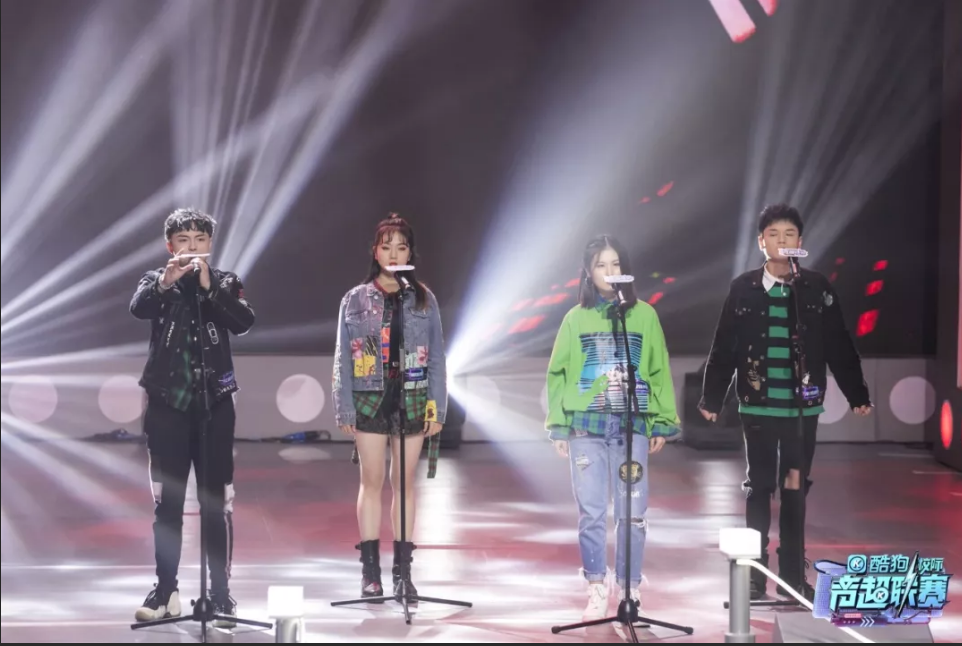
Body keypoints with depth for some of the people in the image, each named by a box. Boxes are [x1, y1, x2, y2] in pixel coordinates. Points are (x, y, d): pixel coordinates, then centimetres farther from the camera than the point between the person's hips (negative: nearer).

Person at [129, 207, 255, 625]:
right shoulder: (156, 280, 6)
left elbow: (244, 323, -11)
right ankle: (166, 590, 13)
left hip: (214, 403, 0)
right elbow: (138, 308, -16)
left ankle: (220, 592, 3)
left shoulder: (225, 282, 6)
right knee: (167, 501, 5)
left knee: (217, 501, -1)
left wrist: (208, 285, -20)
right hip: (167, 403, 0)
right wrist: (165, 282, -34)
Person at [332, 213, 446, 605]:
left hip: (412, 399, 1)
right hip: (370, 397, -1)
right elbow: (343, 358, 3)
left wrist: (437, 407, 1)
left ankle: (403, 569, 9)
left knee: (405, 484, 5)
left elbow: (436, 356, 6)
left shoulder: (423, 300, 5)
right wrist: (344, 409, -3)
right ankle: (370, 570, 8)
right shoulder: (356, 300, 3)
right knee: (372, 481, 2)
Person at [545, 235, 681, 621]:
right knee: (591, 512, 0)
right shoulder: (575, 319, 6)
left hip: (633, 425, 0)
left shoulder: (644, 315, 5)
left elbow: (659, 372, 5)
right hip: (586, 426, 0)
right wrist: (558, 426, 1)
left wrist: (662, 424, 1)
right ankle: (597, 590, 9)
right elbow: (558, 374, 7)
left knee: (632, 512, 0)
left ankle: (630, 590, 10)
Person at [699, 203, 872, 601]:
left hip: (803, 407, 0)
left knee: (795, 490, 6)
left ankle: (793, 577, 12)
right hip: (758, 406, 0)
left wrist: (858, 395, 1)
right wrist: (711, 398, 2)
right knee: (759, 487, 6)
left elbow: (839, 347, 2)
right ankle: (755, 576, 12)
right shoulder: (743, 289, -2)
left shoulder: (817, 288, 0)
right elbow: (724, 349, 2)